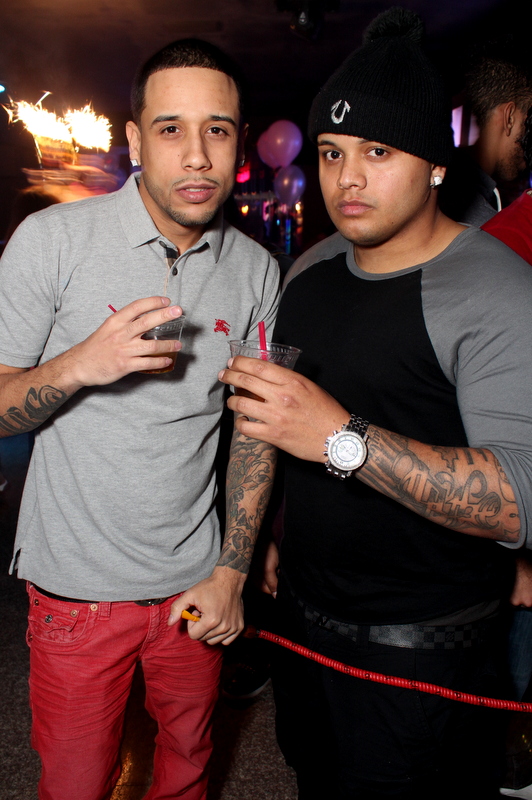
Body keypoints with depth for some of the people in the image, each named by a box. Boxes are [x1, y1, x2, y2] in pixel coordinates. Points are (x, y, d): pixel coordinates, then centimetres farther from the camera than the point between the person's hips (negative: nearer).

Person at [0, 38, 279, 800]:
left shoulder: (257, 270, -3)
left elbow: (255, 430, 3)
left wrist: (231, 573, 0)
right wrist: (82, 364, -28)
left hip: (193, 584, 3)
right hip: (77, 586, -2)